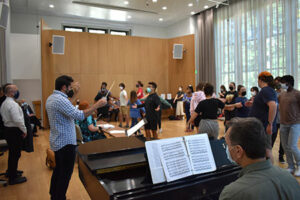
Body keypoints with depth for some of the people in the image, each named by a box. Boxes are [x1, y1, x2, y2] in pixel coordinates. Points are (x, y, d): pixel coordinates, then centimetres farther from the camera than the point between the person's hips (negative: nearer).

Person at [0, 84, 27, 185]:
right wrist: (24, 130, -14)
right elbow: (17, 120, -27)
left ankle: (11, 171, 39)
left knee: (12, 153, 23)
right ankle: (13, 178, 8)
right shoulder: (13, 104, -20)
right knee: (15, 154, -1)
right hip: (14, 131, -10)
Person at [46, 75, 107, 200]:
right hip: (65, 142, -11)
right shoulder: (60, 100, -25)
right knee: (65, 173, 4)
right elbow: (80, 115, -33)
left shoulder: (51, 98, 7)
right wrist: (97, 105, -28)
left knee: (58, 169, 24)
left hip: (57, 141, 11)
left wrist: (75, 94, 18)